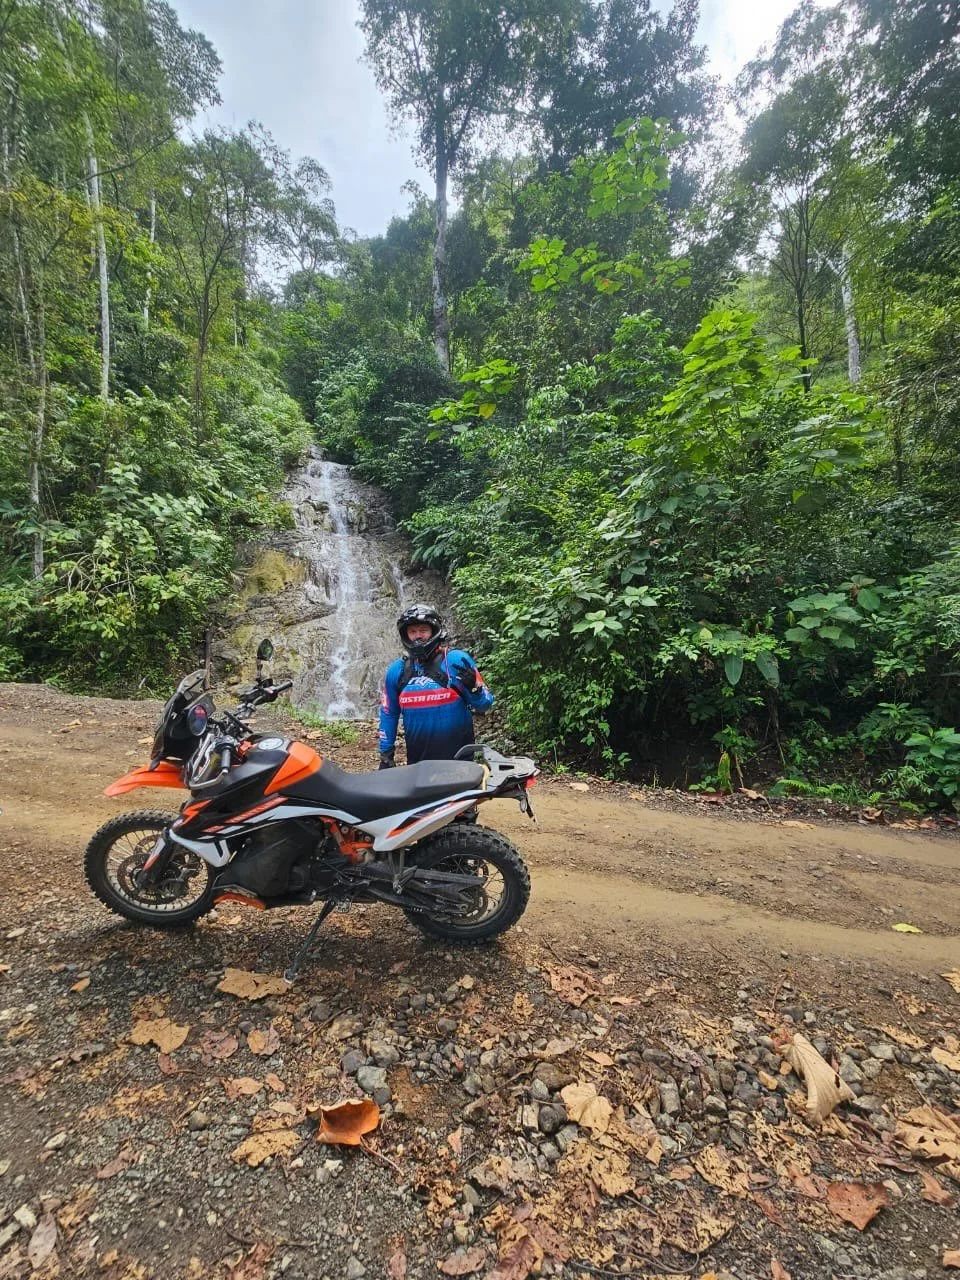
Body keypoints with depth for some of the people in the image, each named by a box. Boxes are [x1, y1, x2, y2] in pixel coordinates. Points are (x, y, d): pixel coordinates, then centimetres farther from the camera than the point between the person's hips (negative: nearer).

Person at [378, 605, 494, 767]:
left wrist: (473, 687, -24)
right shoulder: (396, 670, 4)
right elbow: (389, 714, 14)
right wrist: (386, 754, 13)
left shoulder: (457, 660, -8)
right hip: (417, 762, 3)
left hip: (458, 759, -3)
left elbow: (485, 704, -5)